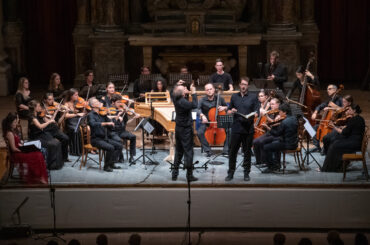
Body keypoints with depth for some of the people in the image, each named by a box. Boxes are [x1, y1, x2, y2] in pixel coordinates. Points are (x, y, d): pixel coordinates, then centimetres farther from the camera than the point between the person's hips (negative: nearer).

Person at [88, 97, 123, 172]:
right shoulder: (90, 115, -9)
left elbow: (110, 122, 15)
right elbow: (93, 124, -31)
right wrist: (106, 123, -38)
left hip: (104, 138, 7)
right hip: (96, 139, -7)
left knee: (119, 146, -6)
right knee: (110, 147, -27)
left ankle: (111, 164, 3)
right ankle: (106, 166, -12)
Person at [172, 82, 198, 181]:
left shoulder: (176, 99, -2)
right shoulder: (182, 102, -26)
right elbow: (194, 105, -36)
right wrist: (193, 92, -27)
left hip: (178, 128, 8)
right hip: (186, 129, -8)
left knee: (178, 151, 16)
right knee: (188, 152, -1)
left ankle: (175, 173, 17)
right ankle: (189, 175, 2)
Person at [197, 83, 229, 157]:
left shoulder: (219, 98, 2)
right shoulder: (203, 100, -5)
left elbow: (227, 107, 14)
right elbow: (198, 109, -22)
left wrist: (224, 108, -10)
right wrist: (202, 115, -41)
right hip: (206, 122, -1)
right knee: (199, 132, -29)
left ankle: (226, 150, -13)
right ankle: (208, 150, -17)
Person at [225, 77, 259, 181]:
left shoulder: (253, 97, 5)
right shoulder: (234, 96, 12)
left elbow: (256, 112, 1)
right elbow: (228, 111, 17)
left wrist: (251, 116, -20)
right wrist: (231, 111, -6)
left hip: (248, 129, -1)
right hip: (236, 128, 1)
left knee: (247, 152, 5)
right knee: (232, 151, 2)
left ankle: (246, 173, 15)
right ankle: (230, 173, 11)